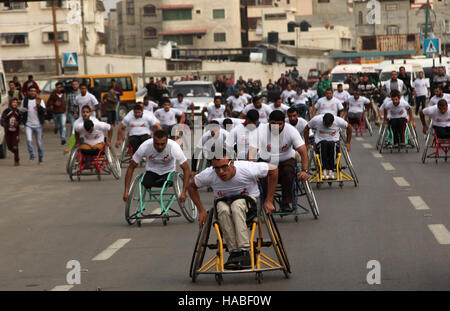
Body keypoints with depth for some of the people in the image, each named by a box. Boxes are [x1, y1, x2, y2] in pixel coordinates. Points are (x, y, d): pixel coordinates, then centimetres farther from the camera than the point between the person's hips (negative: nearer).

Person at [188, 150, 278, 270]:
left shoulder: (247, 169, -26)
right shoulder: (208, 175, -19)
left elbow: (273, 170, -11)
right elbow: (191, 186, 1)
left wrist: (268, 201, -8)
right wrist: (201, 210, -5)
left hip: (247, 200, -2)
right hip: (223, 201, 2)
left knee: (237, 205, -38)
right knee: (223, 210, -36)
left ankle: (244, 251, -41)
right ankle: (234, 252, -33)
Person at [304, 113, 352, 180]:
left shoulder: (339, 121, -10)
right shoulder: (316, 120, -9)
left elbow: (349, 127, 9)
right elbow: (306, 129, 7)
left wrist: (348, 143, 12)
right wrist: (307, 144, 8)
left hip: (334, 141, 0)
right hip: (320, 142, 0)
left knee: (332, 145, -38)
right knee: (324, 144, -38)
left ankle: (331, 171, -37)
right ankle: (324, 170, -41)